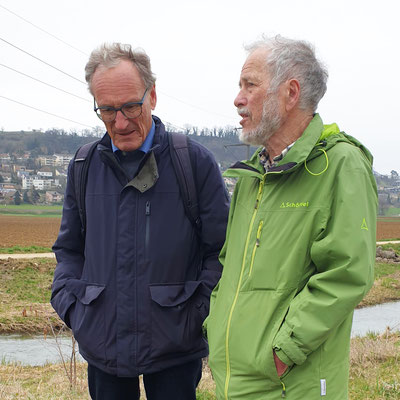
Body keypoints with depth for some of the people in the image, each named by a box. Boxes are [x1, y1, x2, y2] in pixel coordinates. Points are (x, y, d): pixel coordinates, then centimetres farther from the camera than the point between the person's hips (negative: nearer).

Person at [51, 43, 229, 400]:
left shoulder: (195, 162, -4)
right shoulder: (84, 167, 6)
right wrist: (69, 305, 2)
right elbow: (69, 248, 15)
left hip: (174, 347, -3)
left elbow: (222, 250, -1)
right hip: (101, 344, 3)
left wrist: (198, 311, -9)